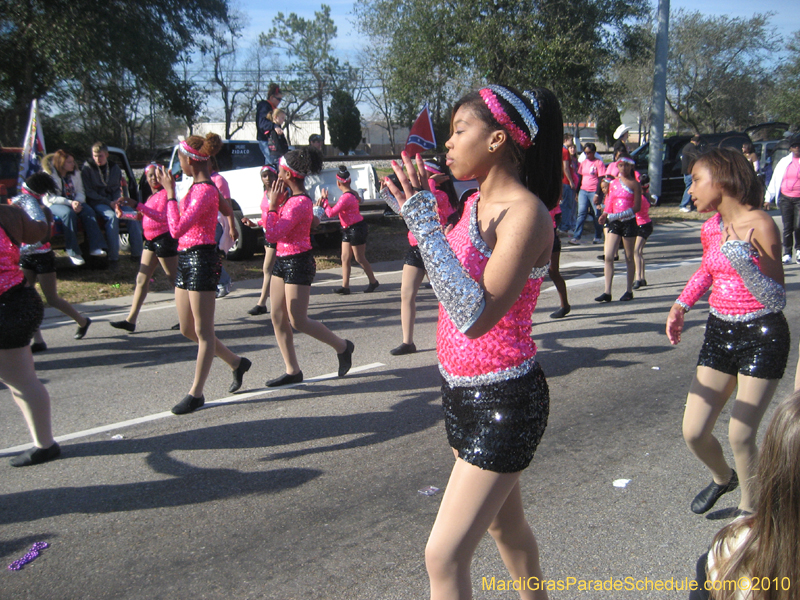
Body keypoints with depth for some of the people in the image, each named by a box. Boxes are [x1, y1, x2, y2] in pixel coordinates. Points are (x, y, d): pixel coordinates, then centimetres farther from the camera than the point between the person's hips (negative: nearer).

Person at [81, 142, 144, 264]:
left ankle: (137, 253, -19)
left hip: (114, 201, 4)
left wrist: (117, 200, -5)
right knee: (112, 216, -35)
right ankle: (113, 256, -35)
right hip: (97, 203, -4)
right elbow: (89, 192, -6)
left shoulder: (114, 168, 13)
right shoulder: (87, 169, 0)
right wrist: (109, 203, -15)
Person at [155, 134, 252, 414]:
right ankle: (236, 362, 30)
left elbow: (177, 229, -23)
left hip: (200, 260, -10)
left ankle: (196, 393, 10)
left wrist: (170, 192, -16)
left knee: (203, 331, 1)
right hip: (186, 259, 10)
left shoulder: (205, 191, -17)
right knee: (188, 329, 15)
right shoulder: (197, 187, 13)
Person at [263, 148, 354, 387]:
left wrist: (273, 204, -15)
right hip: (283, 260, 10)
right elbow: (268, 225, 14)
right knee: (278, 318, 8)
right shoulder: (291, 197, 10)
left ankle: (342, 346, 15)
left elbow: (273, 234, -25)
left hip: (298, 262, -10)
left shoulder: (299, 202, -20)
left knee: (298, 321, -4)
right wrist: (275, 202, 2)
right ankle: (292, 370, 16)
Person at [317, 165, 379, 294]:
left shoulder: (346, 197, -24)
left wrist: (324, 199, -11)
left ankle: (373, 282, 18)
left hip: (356, 229, -10)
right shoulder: (353, 193, 7)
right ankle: (345, 286, 10)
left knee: (360, 258, 2)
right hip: (348, 230, 10)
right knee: (345, 258, 8)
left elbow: (331, 213, -25)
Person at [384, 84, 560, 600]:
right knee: (505, 525, 25)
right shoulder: (477, 202, 5)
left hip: (504, 401, -9)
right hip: (462, 390, 9)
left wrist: (424, 222, -29)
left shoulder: (527, 213, -20)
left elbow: (476, 316, -30)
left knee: (445, 557, -5)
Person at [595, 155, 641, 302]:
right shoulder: (613, 183, 10)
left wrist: (617, 215, -20)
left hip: (629, 222, -4)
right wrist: (605, 215, -6)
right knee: (608, 257, -6)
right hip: (614, 223, 4)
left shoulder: (634, 184, -4)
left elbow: (637, 207, -10)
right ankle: (607, 292, -4)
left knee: (629, 258, 6)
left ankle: (629, 291, 17)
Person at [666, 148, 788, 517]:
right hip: (720, 333, 6)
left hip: (762, 337, -6)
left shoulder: (759, 225, -16)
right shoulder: (711, 228, 2)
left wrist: (743, 262, -31)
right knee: (693, 433, 5)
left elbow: (777, 300, -18)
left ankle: (748, 509, 24)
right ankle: (723, 477, 38)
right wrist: (681, 305, 11)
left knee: (740, 436, -2)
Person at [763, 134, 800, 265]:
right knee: (787, 227, 0)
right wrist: (768, 197, 8)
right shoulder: (784, 161, 11)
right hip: (785, 198, 2)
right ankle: (787, 254, 8)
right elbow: (774, 180, 12)